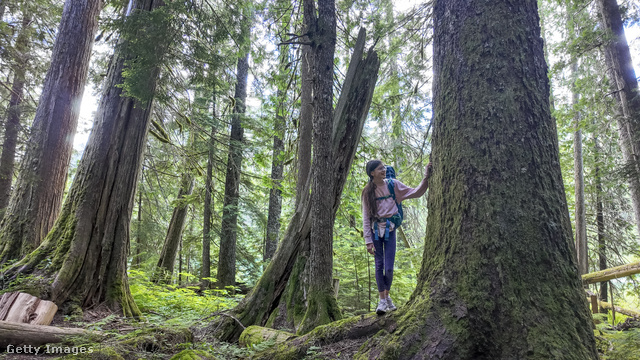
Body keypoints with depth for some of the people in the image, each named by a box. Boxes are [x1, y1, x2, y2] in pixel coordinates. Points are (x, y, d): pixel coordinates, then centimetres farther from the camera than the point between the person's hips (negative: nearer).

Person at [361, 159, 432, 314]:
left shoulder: (393, 185, 2)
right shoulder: (368, 192, 0)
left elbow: (416, 193, 3)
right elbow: (366, 218, -1)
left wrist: (426, 178, -10)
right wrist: (368, 241, -6)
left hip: (390, 229, 0)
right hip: (375, 229, 0)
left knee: (389, 268, -4)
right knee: (379, 265, -1)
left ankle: (387, 295, 21)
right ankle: (382, 300, 11)